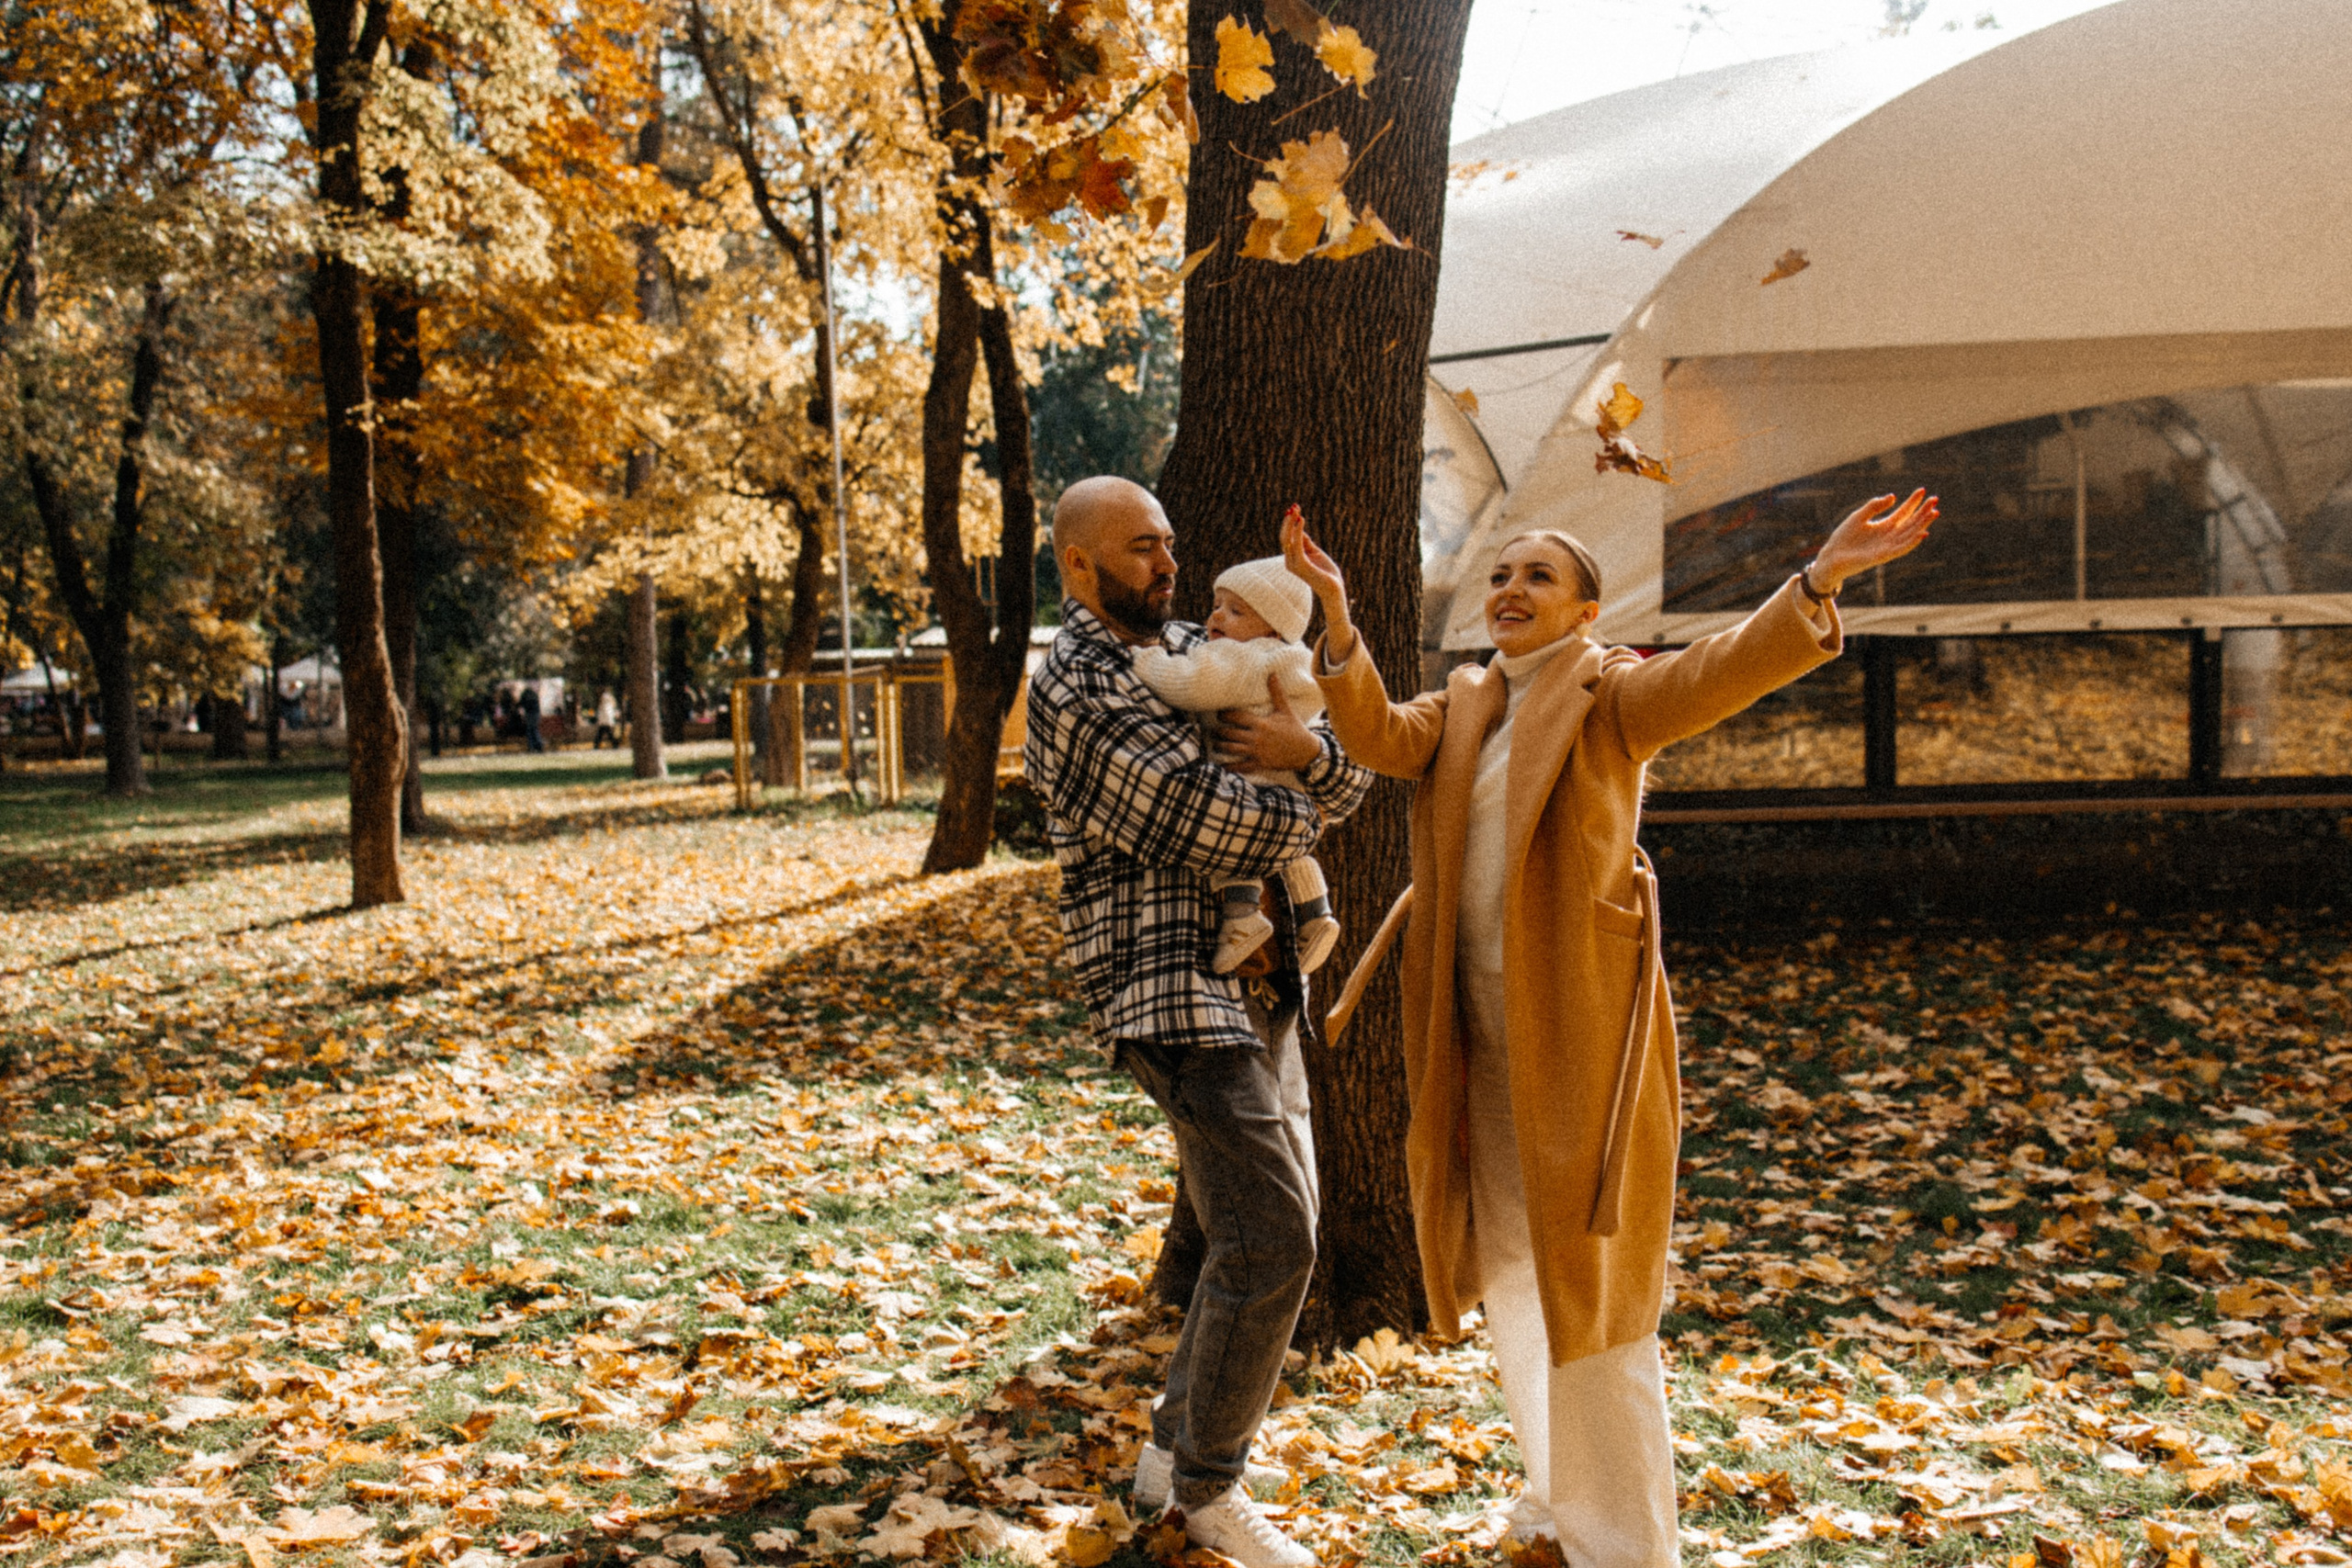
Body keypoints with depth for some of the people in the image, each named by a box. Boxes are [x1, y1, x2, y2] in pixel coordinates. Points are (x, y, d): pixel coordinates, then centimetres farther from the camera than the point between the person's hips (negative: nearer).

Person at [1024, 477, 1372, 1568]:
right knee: (1269, 1241, -10)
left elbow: (1345, 782, 9)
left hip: (1257, 985, 9)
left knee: (1278, 1222, 14)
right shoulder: (1075, 690, -12)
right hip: (1174, 992, -9)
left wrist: (1307, 752, -15)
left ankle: (1175, 1447, 28)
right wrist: (1300, 798, 1)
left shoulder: (1190, 651, 14)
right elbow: (1223, 831, -20)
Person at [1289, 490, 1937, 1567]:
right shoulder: (1461, 706, 12)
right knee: (1508, 1272, 18)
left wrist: (1821, 579, -37)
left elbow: (1720, 671, -21)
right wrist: (1335, 609, -19)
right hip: (1473, 1034, 7)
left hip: (1577, 1032, -6)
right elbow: (1376, 735, -5)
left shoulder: (1611, 694, -4)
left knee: (1589, 1283, -1)